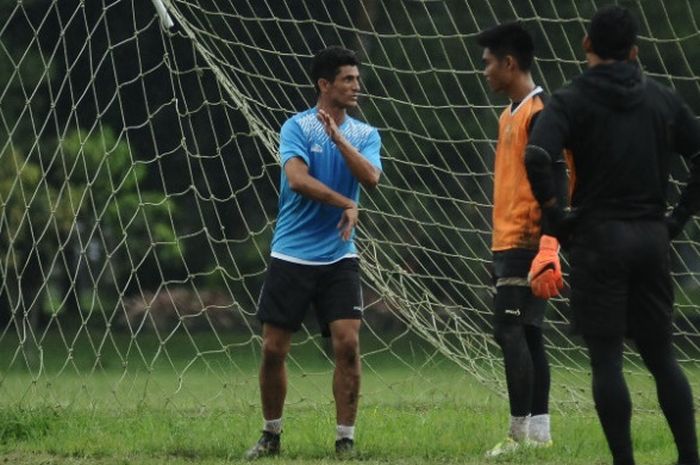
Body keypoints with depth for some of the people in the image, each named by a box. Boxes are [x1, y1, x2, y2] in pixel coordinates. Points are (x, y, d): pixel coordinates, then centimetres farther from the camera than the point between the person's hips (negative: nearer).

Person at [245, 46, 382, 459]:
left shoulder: (365, 135, 7)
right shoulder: (297, 127, -4)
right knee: (274, 349, 1)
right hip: (291, 255, -2)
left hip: (339, 258, 2)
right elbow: (298, 178, -18)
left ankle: (346, 440, -4)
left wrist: (338, 136, -20)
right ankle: (272, 435, 19)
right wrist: (346, 205, -19)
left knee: (348, 344, -12)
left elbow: (370, 178, -12)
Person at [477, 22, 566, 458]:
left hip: (526, 243, -10)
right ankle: (539, 430, 10)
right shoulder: (511, 114, 17)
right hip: (508, 242, 10)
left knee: (511, 331, -13)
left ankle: (521, 433, -14)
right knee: (527, 334, 9)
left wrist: (546, 252, -24)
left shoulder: (540, 113, -12)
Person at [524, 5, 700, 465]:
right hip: (652, 238, 4)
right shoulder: (663, 99, 8)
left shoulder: (572, 99, -5)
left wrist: (556, 214, -9)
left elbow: (537, 157, -21)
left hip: (599, 237, -4)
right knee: (662, 356, 11)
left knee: (607, 359, -1)